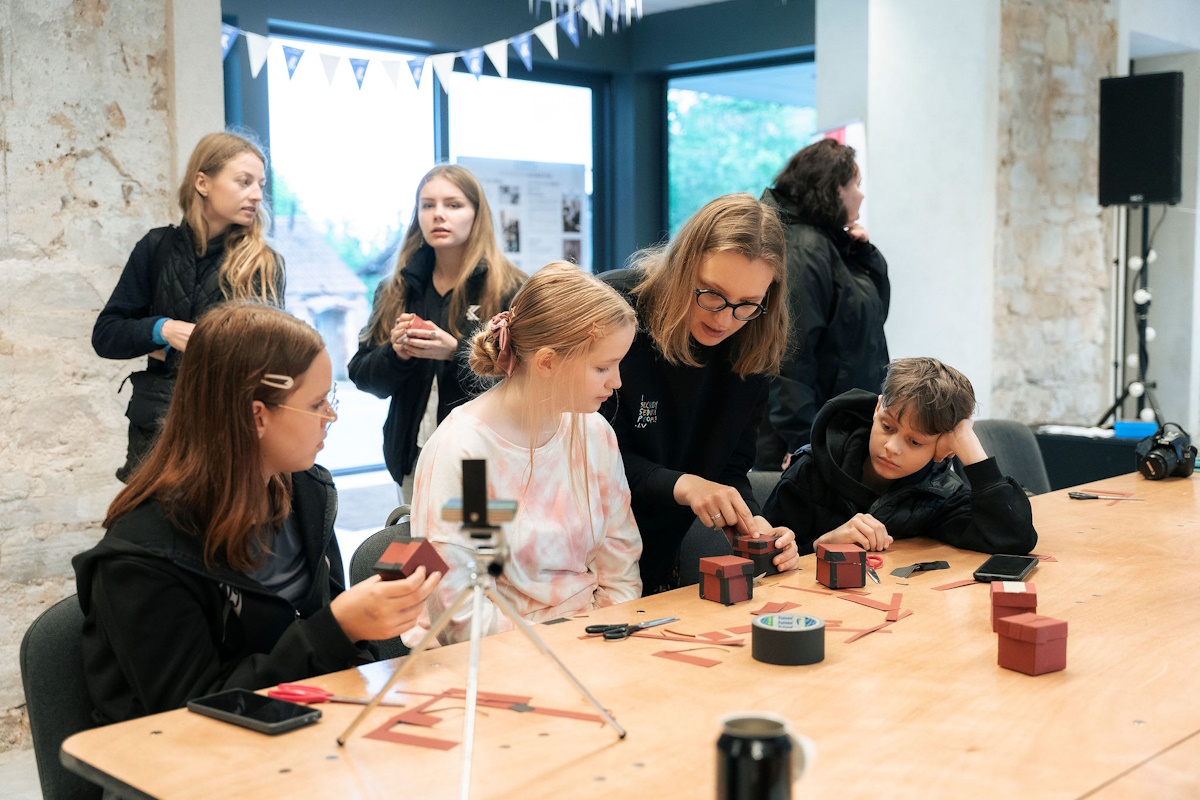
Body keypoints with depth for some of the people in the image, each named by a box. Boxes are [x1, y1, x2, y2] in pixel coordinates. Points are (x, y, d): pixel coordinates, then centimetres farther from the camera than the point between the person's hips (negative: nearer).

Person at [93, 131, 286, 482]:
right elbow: (104, 335, 5)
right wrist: (162, 330, -14)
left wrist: (170, 351, -11)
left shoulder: (265, 264, -3)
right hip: (157, 425, 2)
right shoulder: (158, 248, 3)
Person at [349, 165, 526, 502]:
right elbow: (361, 375, 9)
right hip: (413, 454, 4)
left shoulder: (508, 289, -3)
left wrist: (456, 352, -22)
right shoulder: (396, 290, 11)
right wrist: (394, 354, -11)